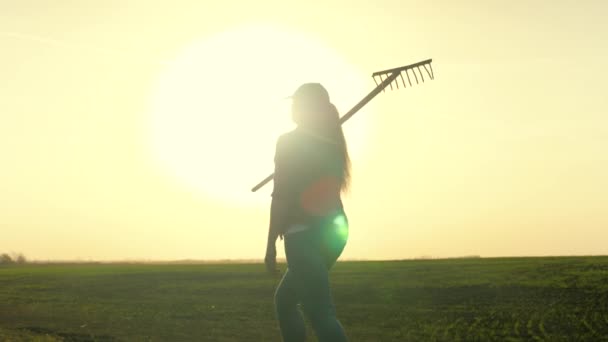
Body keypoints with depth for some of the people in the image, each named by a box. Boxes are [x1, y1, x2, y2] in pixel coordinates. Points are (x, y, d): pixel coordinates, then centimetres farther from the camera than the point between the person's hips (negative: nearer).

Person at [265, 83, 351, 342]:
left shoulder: (289, 142, -6)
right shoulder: (331, 141, 13)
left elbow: (281, 196, -11)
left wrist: (271, 245, -8)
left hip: (305, 233, -8)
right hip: (334, 229, 8)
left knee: (320, 313, -15)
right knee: (284, 299, 22)